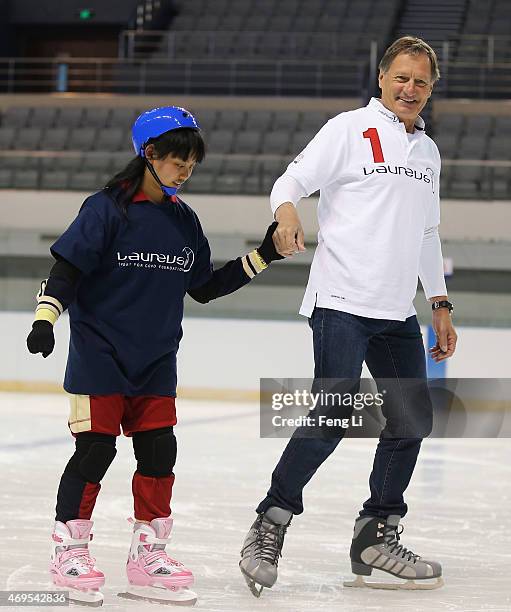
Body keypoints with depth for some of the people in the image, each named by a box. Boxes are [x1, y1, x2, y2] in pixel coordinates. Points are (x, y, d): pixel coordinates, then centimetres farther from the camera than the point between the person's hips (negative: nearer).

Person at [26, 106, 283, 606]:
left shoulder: (184, 221, 8)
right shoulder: (107, 209, -11)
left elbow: (204, 287, 15)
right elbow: (66, 271, -11)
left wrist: (261, 257, 10)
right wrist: (45, 317, -23)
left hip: (155, 361, 6)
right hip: (99, 354, -6)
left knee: (159, 451, 2)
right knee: (95, 449, -5)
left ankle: (147, 555, 13)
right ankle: (68, 549, 8)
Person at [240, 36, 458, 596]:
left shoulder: (427, 151, 19)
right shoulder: (350, 130, -1)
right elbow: (294, 179, -7)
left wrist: (440, 304, 21)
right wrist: (287, 213, -30)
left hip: (397, 314, 7)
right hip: (341, 302, -7)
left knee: (413, 418, 6)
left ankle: (377, 534, 17)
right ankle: (267, 532, -6)